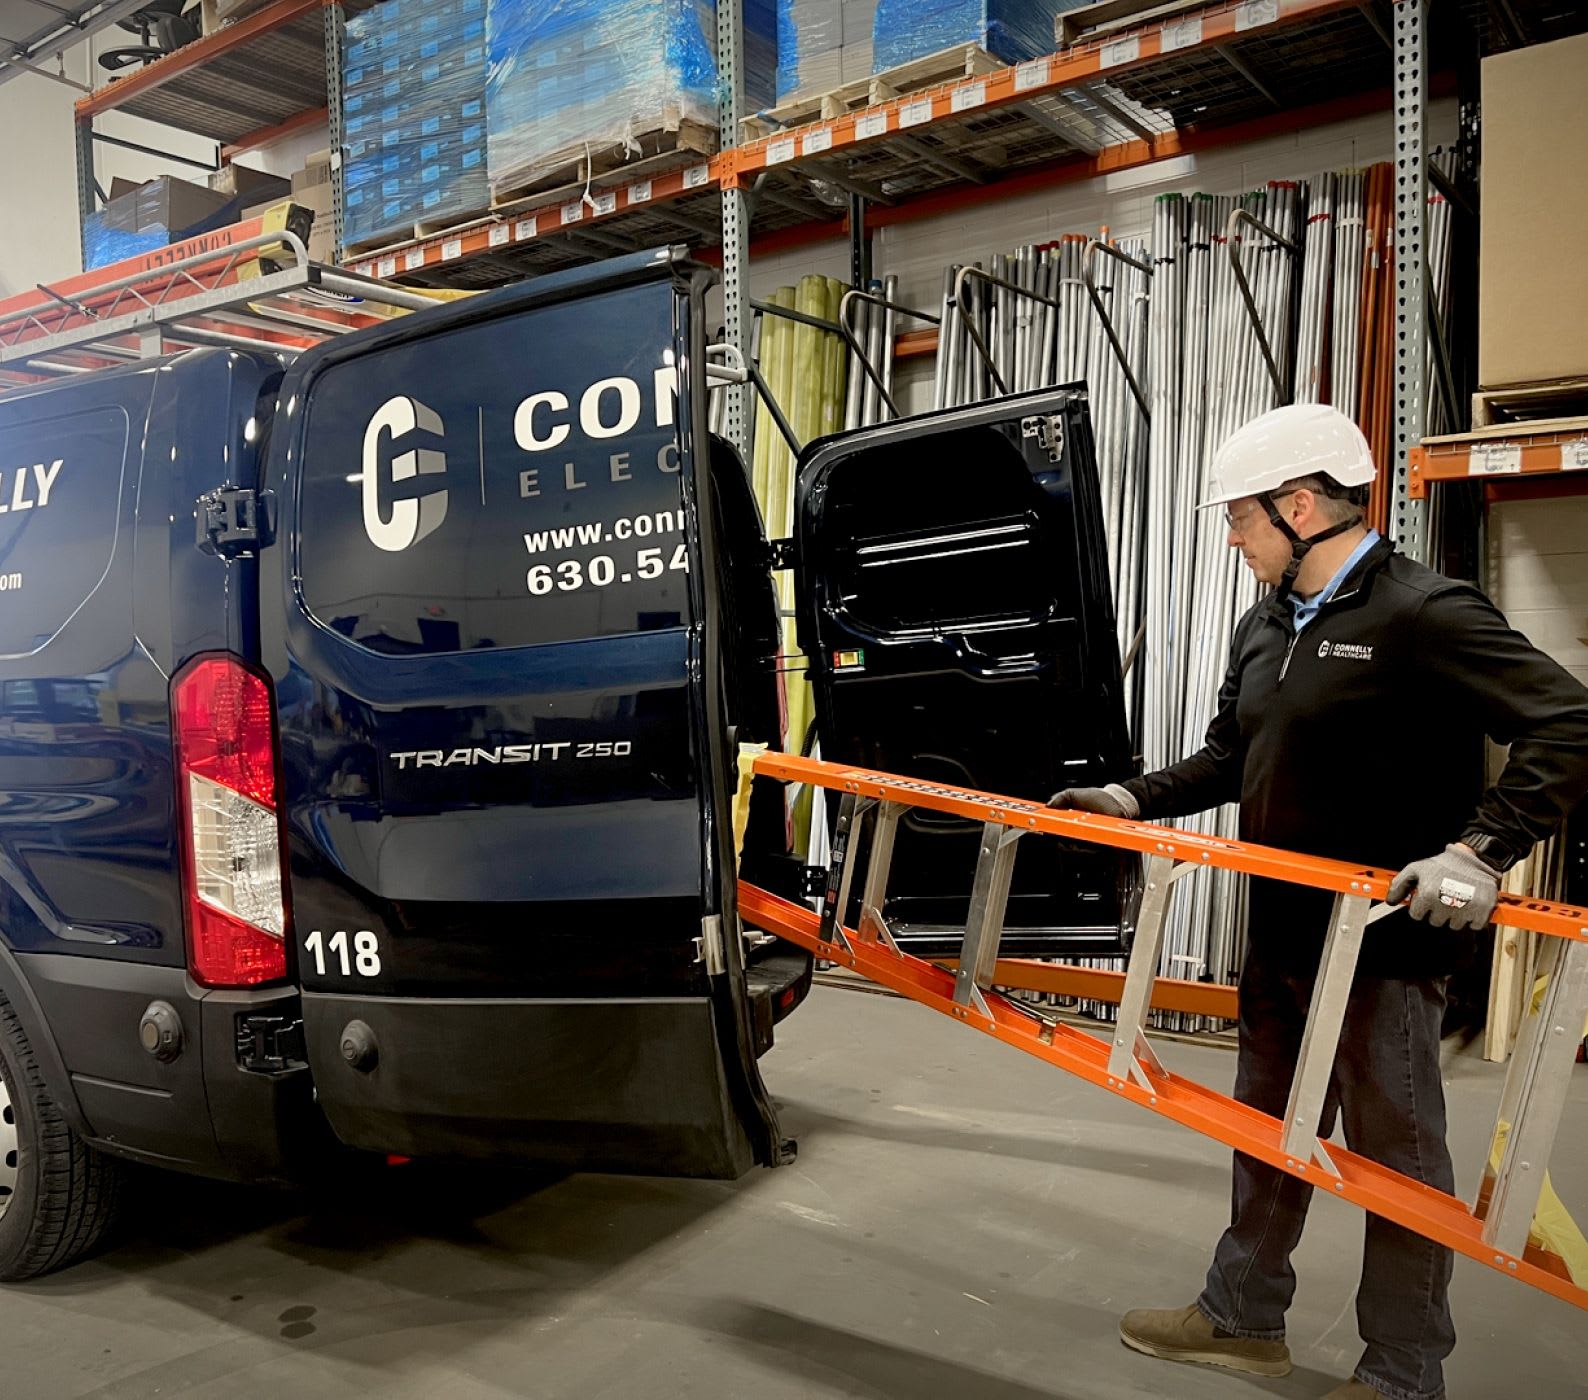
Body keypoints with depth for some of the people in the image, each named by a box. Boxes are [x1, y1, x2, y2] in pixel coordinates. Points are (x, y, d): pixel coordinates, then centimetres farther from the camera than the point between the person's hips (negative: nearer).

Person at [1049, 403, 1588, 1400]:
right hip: (1283, 931, 8)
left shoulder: (1423, 613, -17)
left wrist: (1481, 850, -29)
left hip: (1390, 939, -8)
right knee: (1269, 1126, 19)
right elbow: (1231, 757, 17)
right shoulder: (1267, 628, 9)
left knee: (1396, 1149, 8)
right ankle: (1244, 1316, 37)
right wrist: (1133, 799, 8)